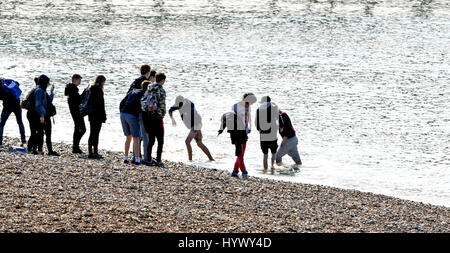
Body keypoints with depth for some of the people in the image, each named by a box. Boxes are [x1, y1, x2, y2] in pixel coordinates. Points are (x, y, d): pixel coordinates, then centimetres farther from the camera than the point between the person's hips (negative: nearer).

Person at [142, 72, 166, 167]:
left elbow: (142, 100, 5)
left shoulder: (149, 89, 8)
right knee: (160, 141, 1)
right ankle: (158, 161, -6)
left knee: (151, 140, 15)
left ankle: (149, 160, 16)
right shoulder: (161, 90, -11)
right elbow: (162, 104, -13)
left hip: (146, 116, 6)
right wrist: (163, 114, 3)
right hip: (156, 118, -6)